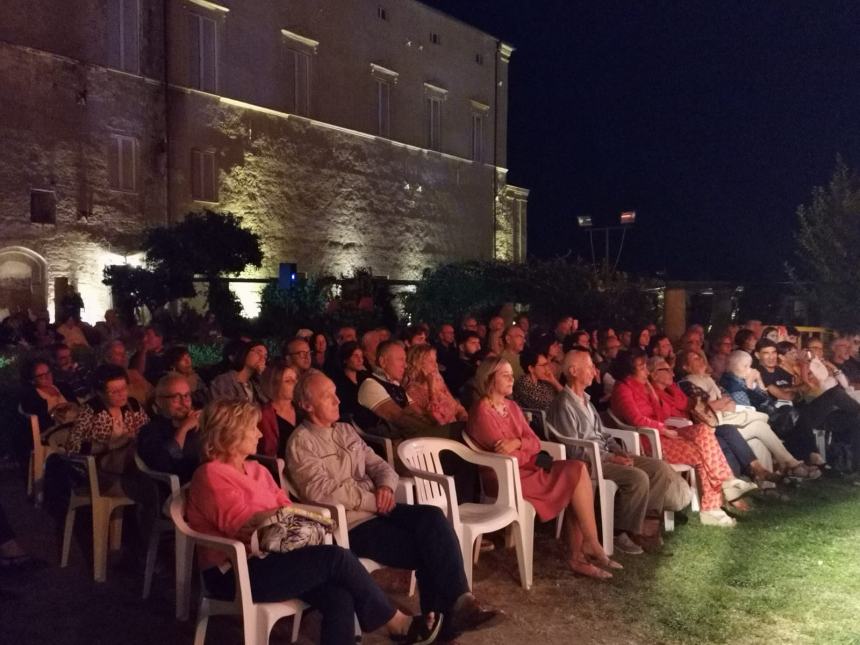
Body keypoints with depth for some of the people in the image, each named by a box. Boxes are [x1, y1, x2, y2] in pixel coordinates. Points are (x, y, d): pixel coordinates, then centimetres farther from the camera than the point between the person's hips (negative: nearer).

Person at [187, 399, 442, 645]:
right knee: (336, 558, -20)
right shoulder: (211, 475, -9)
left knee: (339, 598, -19)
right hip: (235, 575, -8)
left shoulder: (255, 469, 17)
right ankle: (397, 623, -3)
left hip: (266, 559, 8)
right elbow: (242, 524, -20)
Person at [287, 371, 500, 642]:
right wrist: (374, 500, -15)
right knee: (426, 549, -19)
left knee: (432, 516, -22)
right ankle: (440, 616, -2)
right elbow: (322, 491, -18)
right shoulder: (301, 442, -6)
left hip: (377, 509, 6)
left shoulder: (346, 430, 18)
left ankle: (457, 604, -22)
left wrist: (385, 486, -8)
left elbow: (378, 465, 16)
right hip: (349, 523, -6)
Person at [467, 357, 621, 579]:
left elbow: (535, 443, 5)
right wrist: (527, 449, -3)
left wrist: (518, 443, -16)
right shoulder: (482, 412, -13)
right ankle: (591, 544, -4)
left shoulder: (512, 406, 14)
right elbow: (508, 456, -17)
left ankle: (578, 556, -14)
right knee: (577, 472, -18)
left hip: (527, 469, 8)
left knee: (576, 468, -17)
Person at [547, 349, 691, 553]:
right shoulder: (564, 405, -15)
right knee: (638, 477, -27)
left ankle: (647, 521, -1)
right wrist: (611, 458, -16)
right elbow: (574, 451, -19)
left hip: (604, 455, 10)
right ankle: (622, 532, -12)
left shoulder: (585, 399, 16)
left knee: (659, 467, -3)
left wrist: (620, 452, 2)